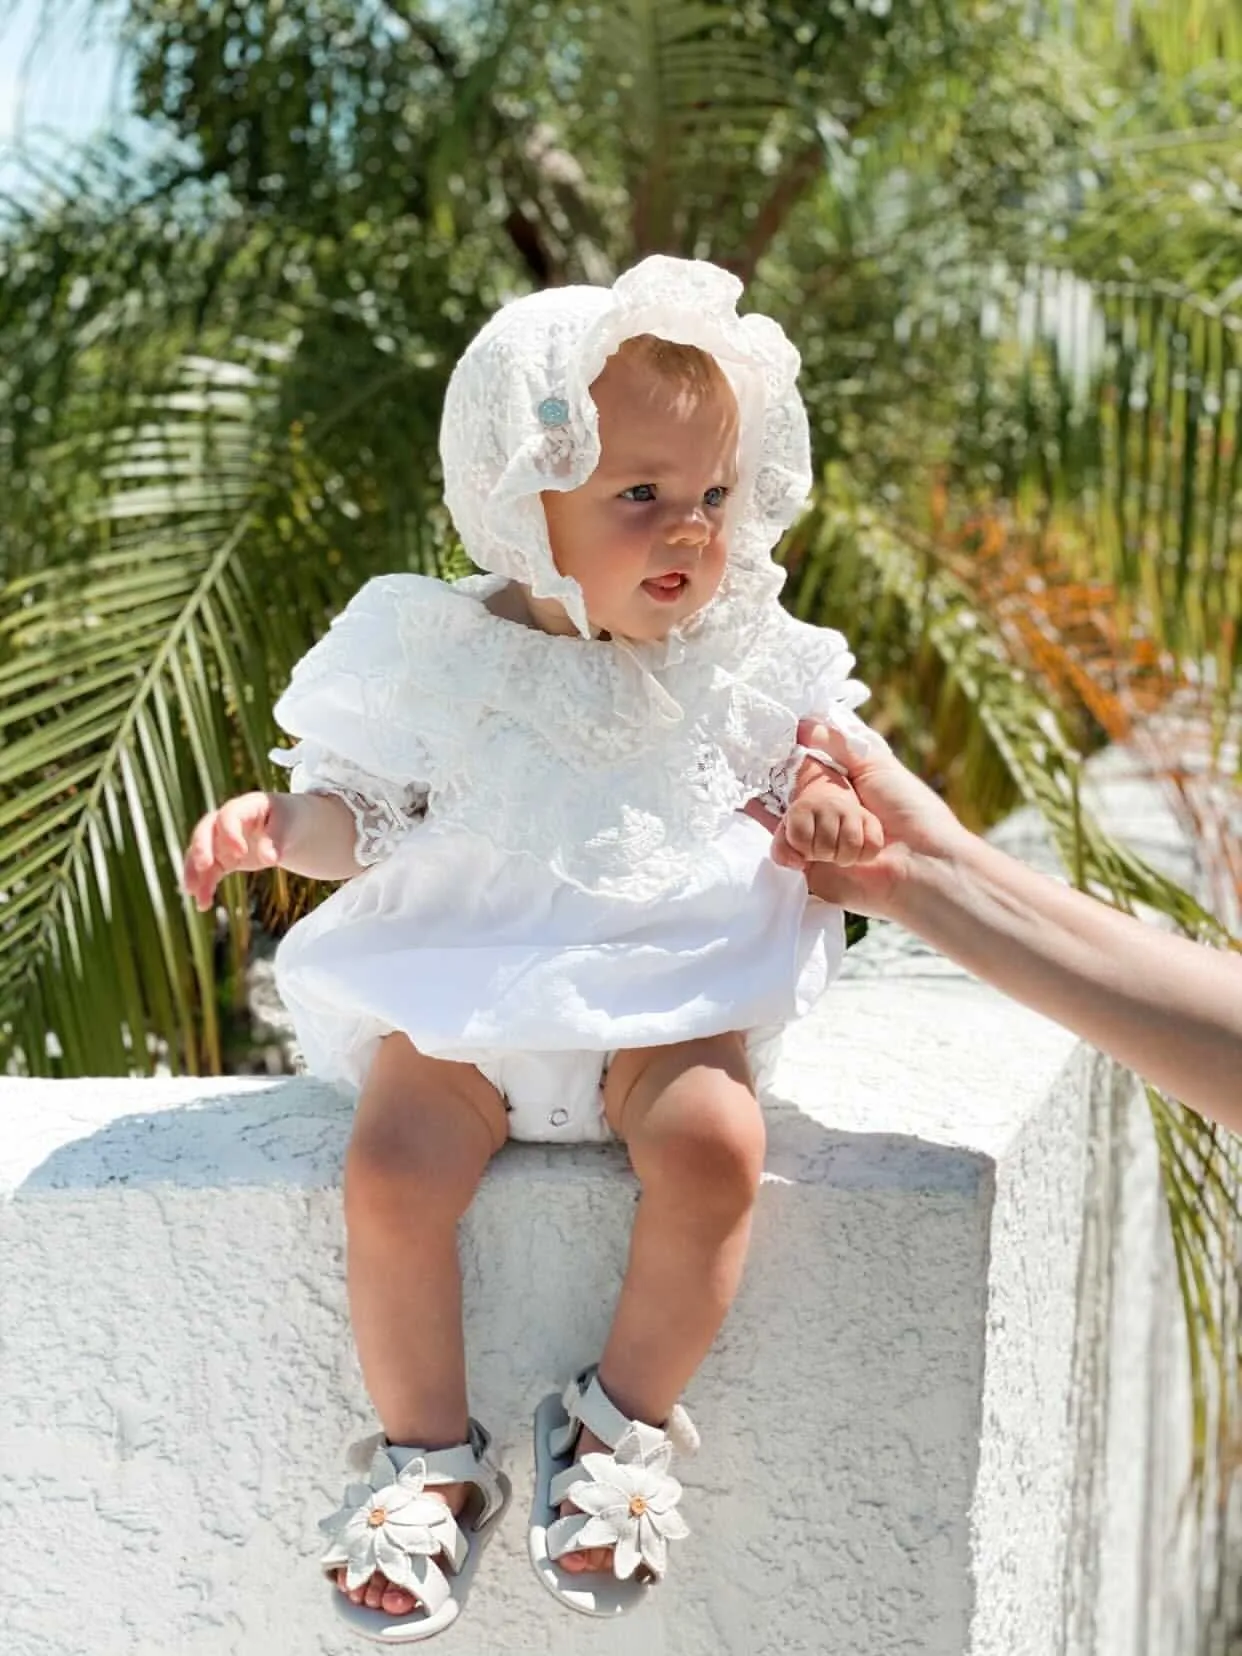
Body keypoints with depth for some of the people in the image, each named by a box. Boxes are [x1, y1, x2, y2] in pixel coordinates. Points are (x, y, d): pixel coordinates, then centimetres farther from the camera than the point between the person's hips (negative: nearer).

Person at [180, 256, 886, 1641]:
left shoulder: (740, 658, 3)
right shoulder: (438, 651, -1)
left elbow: (809, 769, 13)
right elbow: (366, 809, 6)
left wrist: (824, 808, -10)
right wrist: (281, 824, -14)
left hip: (666, 997, 1)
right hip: (464, 992, 0)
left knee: (711, 1149, -29)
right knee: (392, 1169, -25)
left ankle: (621, 1427, -6)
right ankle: (428, 1454, -2)